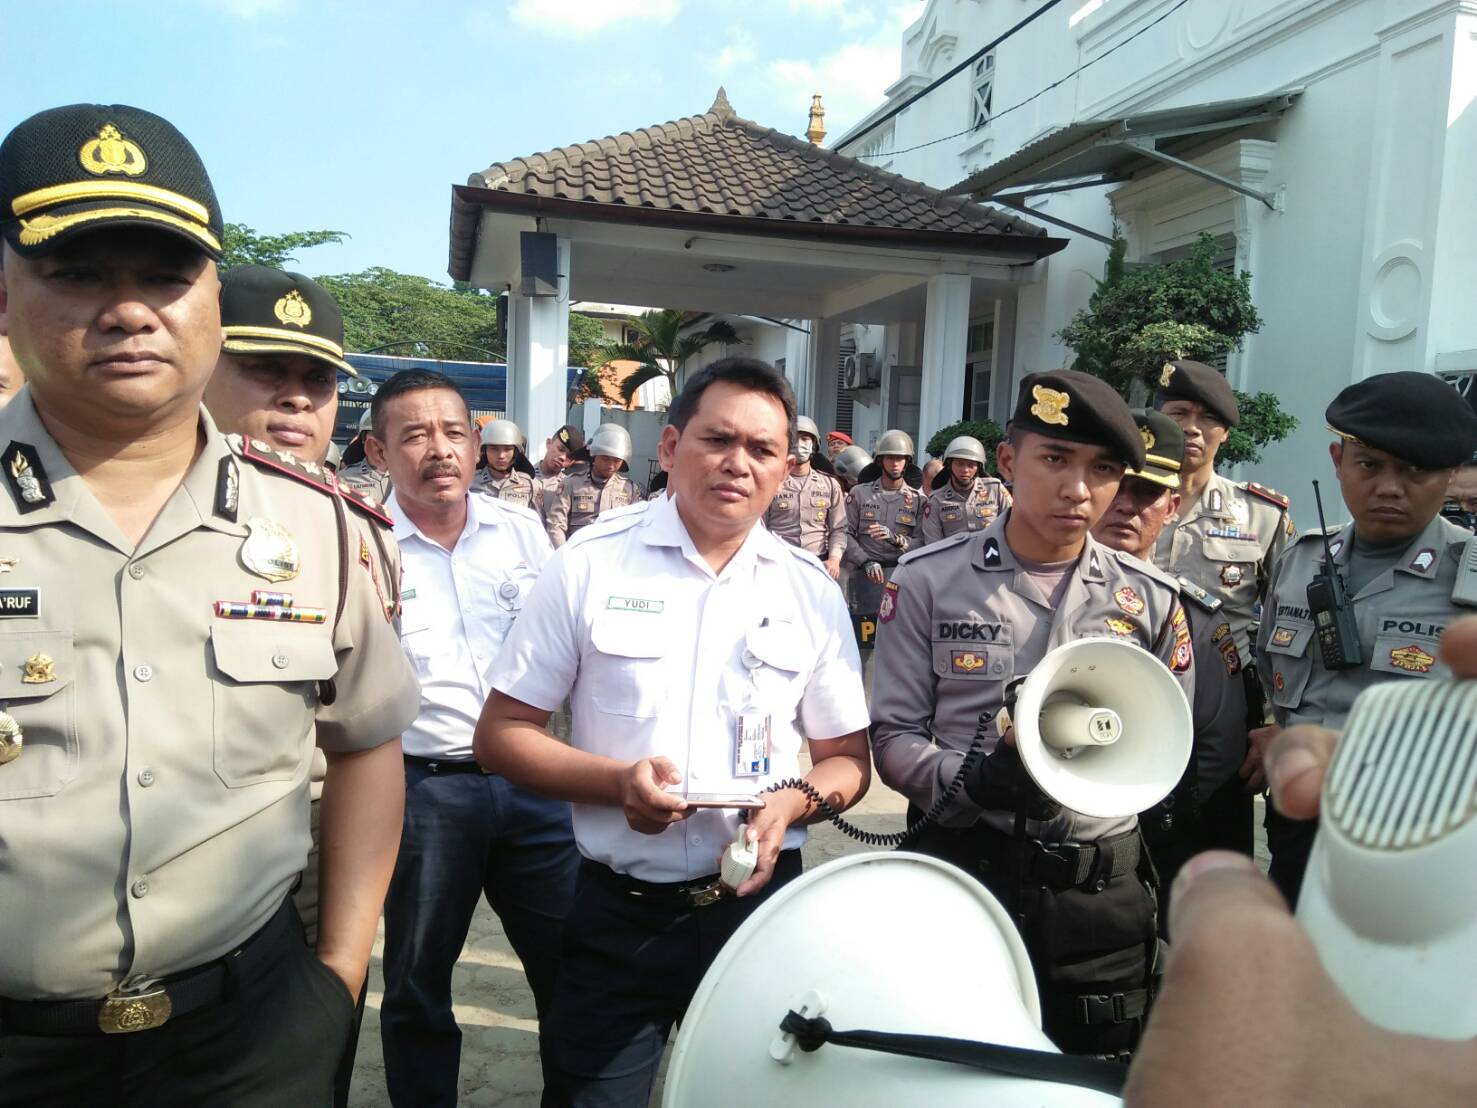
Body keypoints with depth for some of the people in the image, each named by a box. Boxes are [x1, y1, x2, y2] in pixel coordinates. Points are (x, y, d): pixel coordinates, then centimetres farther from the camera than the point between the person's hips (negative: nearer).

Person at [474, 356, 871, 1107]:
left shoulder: (812, 592, 0)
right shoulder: (589, 566, -7)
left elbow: (847, 758, 6)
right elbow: (500, 734, -4)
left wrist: (790, 804, -15)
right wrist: (615, 781, -20)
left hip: (759, 903, 2)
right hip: (617, 911, -2)